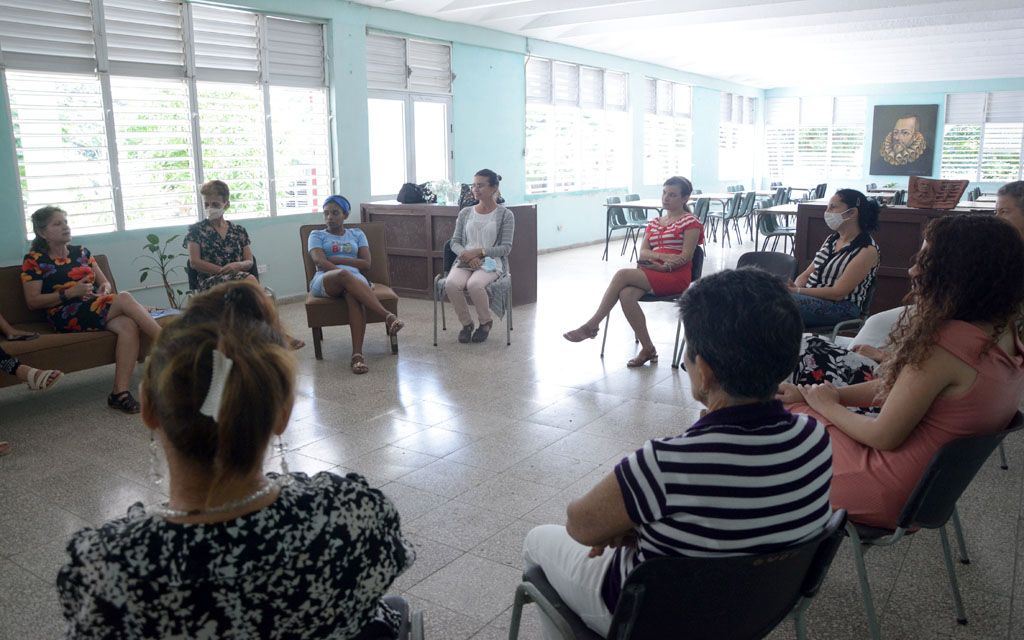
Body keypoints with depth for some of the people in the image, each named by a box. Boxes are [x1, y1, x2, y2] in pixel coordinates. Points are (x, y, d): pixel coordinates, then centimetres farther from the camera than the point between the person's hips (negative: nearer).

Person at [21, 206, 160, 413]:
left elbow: (104, 281, 23)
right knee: (125, 299, -29)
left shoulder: (80, 251, 22)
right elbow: (33, 301, -1)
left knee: (128, 325, -31)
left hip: (97, 307, 5)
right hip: (66, 316, -5)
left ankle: (120, 392, -37)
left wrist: (104, 288, -3)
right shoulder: (34, 260, 7)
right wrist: (71, 293, -12)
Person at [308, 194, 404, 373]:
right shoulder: (317, 235, 22)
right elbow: (320, 261, 1)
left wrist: (333, 259, 2)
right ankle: (388, 316, -51)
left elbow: (366, 263, 9)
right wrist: (343, 270, -16)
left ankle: (357, 354, -54)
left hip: (355, 279, 1)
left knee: (353, 294, -39)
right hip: (325, 281, -1)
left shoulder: (357, 234, 27)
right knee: (344, 275, -40)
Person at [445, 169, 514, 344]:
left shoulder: (505, 215, 4)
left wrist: (479, 251, -15)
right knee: (451, 284, -31)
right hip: (465, 261, 3)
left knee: (474, 284, -36)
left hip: (491, 262, -3)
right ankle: (466, 323, -7)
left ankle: (485, 322, -7)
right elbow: (455, 242, 11)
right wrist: (468, 255, -11)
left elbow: (506, 247, -3)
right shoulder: (465, 213, 15)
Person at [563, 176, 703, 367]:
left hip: (676, 276, -6)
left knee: (622, 275, -26)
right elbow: (643, 252, 8)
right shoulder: (654, 223, 22)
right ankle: (648, 349, -21)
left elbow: (686, 256, -8)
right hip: (651, 273, 6)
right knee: (626, 295, -29)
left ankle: (591, 326, -20)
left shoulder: (690, 221, 3)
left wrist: (663, 267, -20)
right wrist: (662, 256, -12)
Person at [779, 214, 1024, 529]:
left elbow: (884, 437, -22)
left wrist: (828, 406, -3)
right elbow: (895, 387, 6)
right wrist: (820, 394, 4)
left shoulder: (944, 346, -30)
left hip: (893, 497, -9)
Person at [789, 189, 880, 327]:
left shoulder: (867, 250, -7)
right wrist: (794, 287, -10)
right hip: (810, 298, 7)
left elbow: (838, 293, -15)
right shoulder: (831, 239, 18)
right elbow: (806, 274, 14)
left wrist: (797, 291, -20)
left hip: (842, 308, -7)